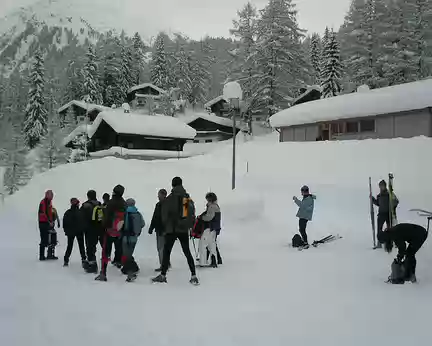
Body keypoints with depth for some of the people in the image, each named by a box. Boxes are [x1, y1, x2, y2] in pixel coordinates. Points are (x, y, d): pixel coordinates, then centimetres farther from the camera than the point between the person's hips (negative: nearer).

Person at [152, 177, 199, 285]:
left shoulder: (169, 199, -8)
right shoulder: (188, 198, 7)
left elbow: (164, 216, -6)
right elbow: (192, 215, 10)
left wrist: (165, 228, 7)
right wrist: (189, 226, 17)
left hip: (172, 230, -4)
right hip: (184, 230, 4)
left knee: (166, 252, 5)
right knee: (187, 252, 9)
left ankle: (163, 275, 8)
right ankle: (193, 276, 4)